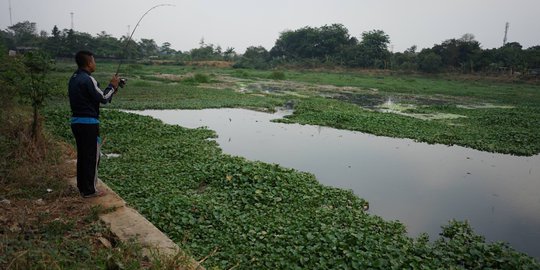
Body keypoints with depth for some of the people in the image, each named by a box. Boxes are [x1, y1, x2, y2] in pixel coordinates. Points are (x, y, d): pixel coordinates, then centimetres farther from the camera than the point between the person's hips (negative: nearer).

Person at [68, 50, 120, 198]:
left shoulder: (73, 78, 12)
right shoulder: (88, 79, -17)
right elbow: (103, 98, -14)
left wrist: (111, 87, 12)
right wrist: (113, 86, 0)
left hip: (76, 121, 9)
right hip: (89, 123, -9)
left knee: (82, 154, 17)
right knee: (92, 156, 0)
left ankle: (82, 186, 27)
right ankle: (89, 190, 7)